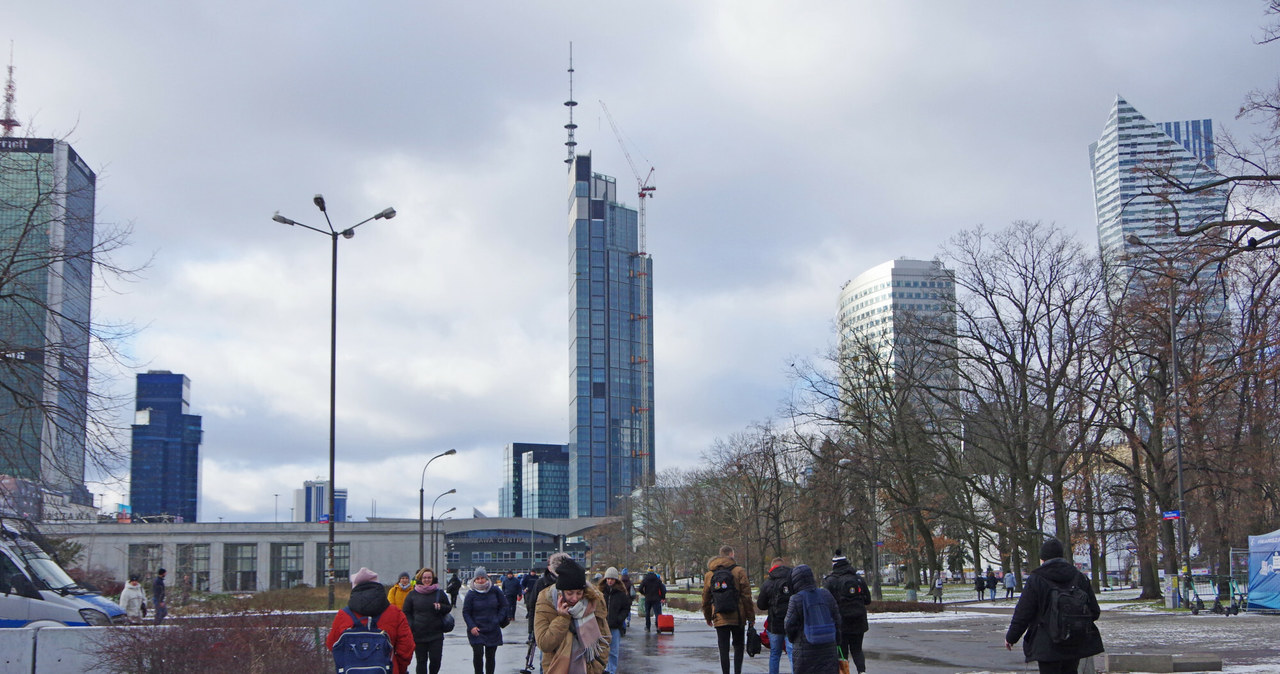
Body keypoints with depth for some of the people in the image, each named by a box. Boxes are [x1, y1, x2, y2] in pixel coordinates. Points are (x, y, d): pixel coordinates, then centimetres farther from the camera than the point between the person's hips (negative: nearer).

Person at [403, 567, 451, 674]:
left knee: (436, 659, -2)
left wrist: (441, 607, -8)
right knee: (421, 661, 3)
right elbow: (406, 613, 8)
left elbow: (449, 608, 14)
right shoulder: (412, 595, 5)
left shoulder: (440, 593, 7)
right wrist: (410, 626, -7)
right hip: (418, 635, 0)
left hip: (436, 634, 0)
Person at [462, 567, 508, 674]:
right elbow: (466, 613, -1)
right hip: (476, 631, -2)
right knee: (478, 653, -15)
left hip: (493, 630, 2)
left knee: (490, 656, 7)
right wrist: (472, 626, -13)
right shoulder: (471, 594, -5)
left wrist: (499, 619, 0)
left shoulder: (495, 591, 1)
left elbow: (503, 606, 12)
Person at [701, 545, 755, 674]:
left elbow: (705, 598, 12)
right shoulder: (739, 571, -4)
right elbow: (747, 596, -5)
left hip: (719, 618, 2)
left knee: (723, 649, 4)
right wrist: (751, 617, 1)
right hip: (738, 618, -2)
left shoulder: (709, 574, 7)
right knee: (738, 646, 11)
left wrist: (708, 617, 23)